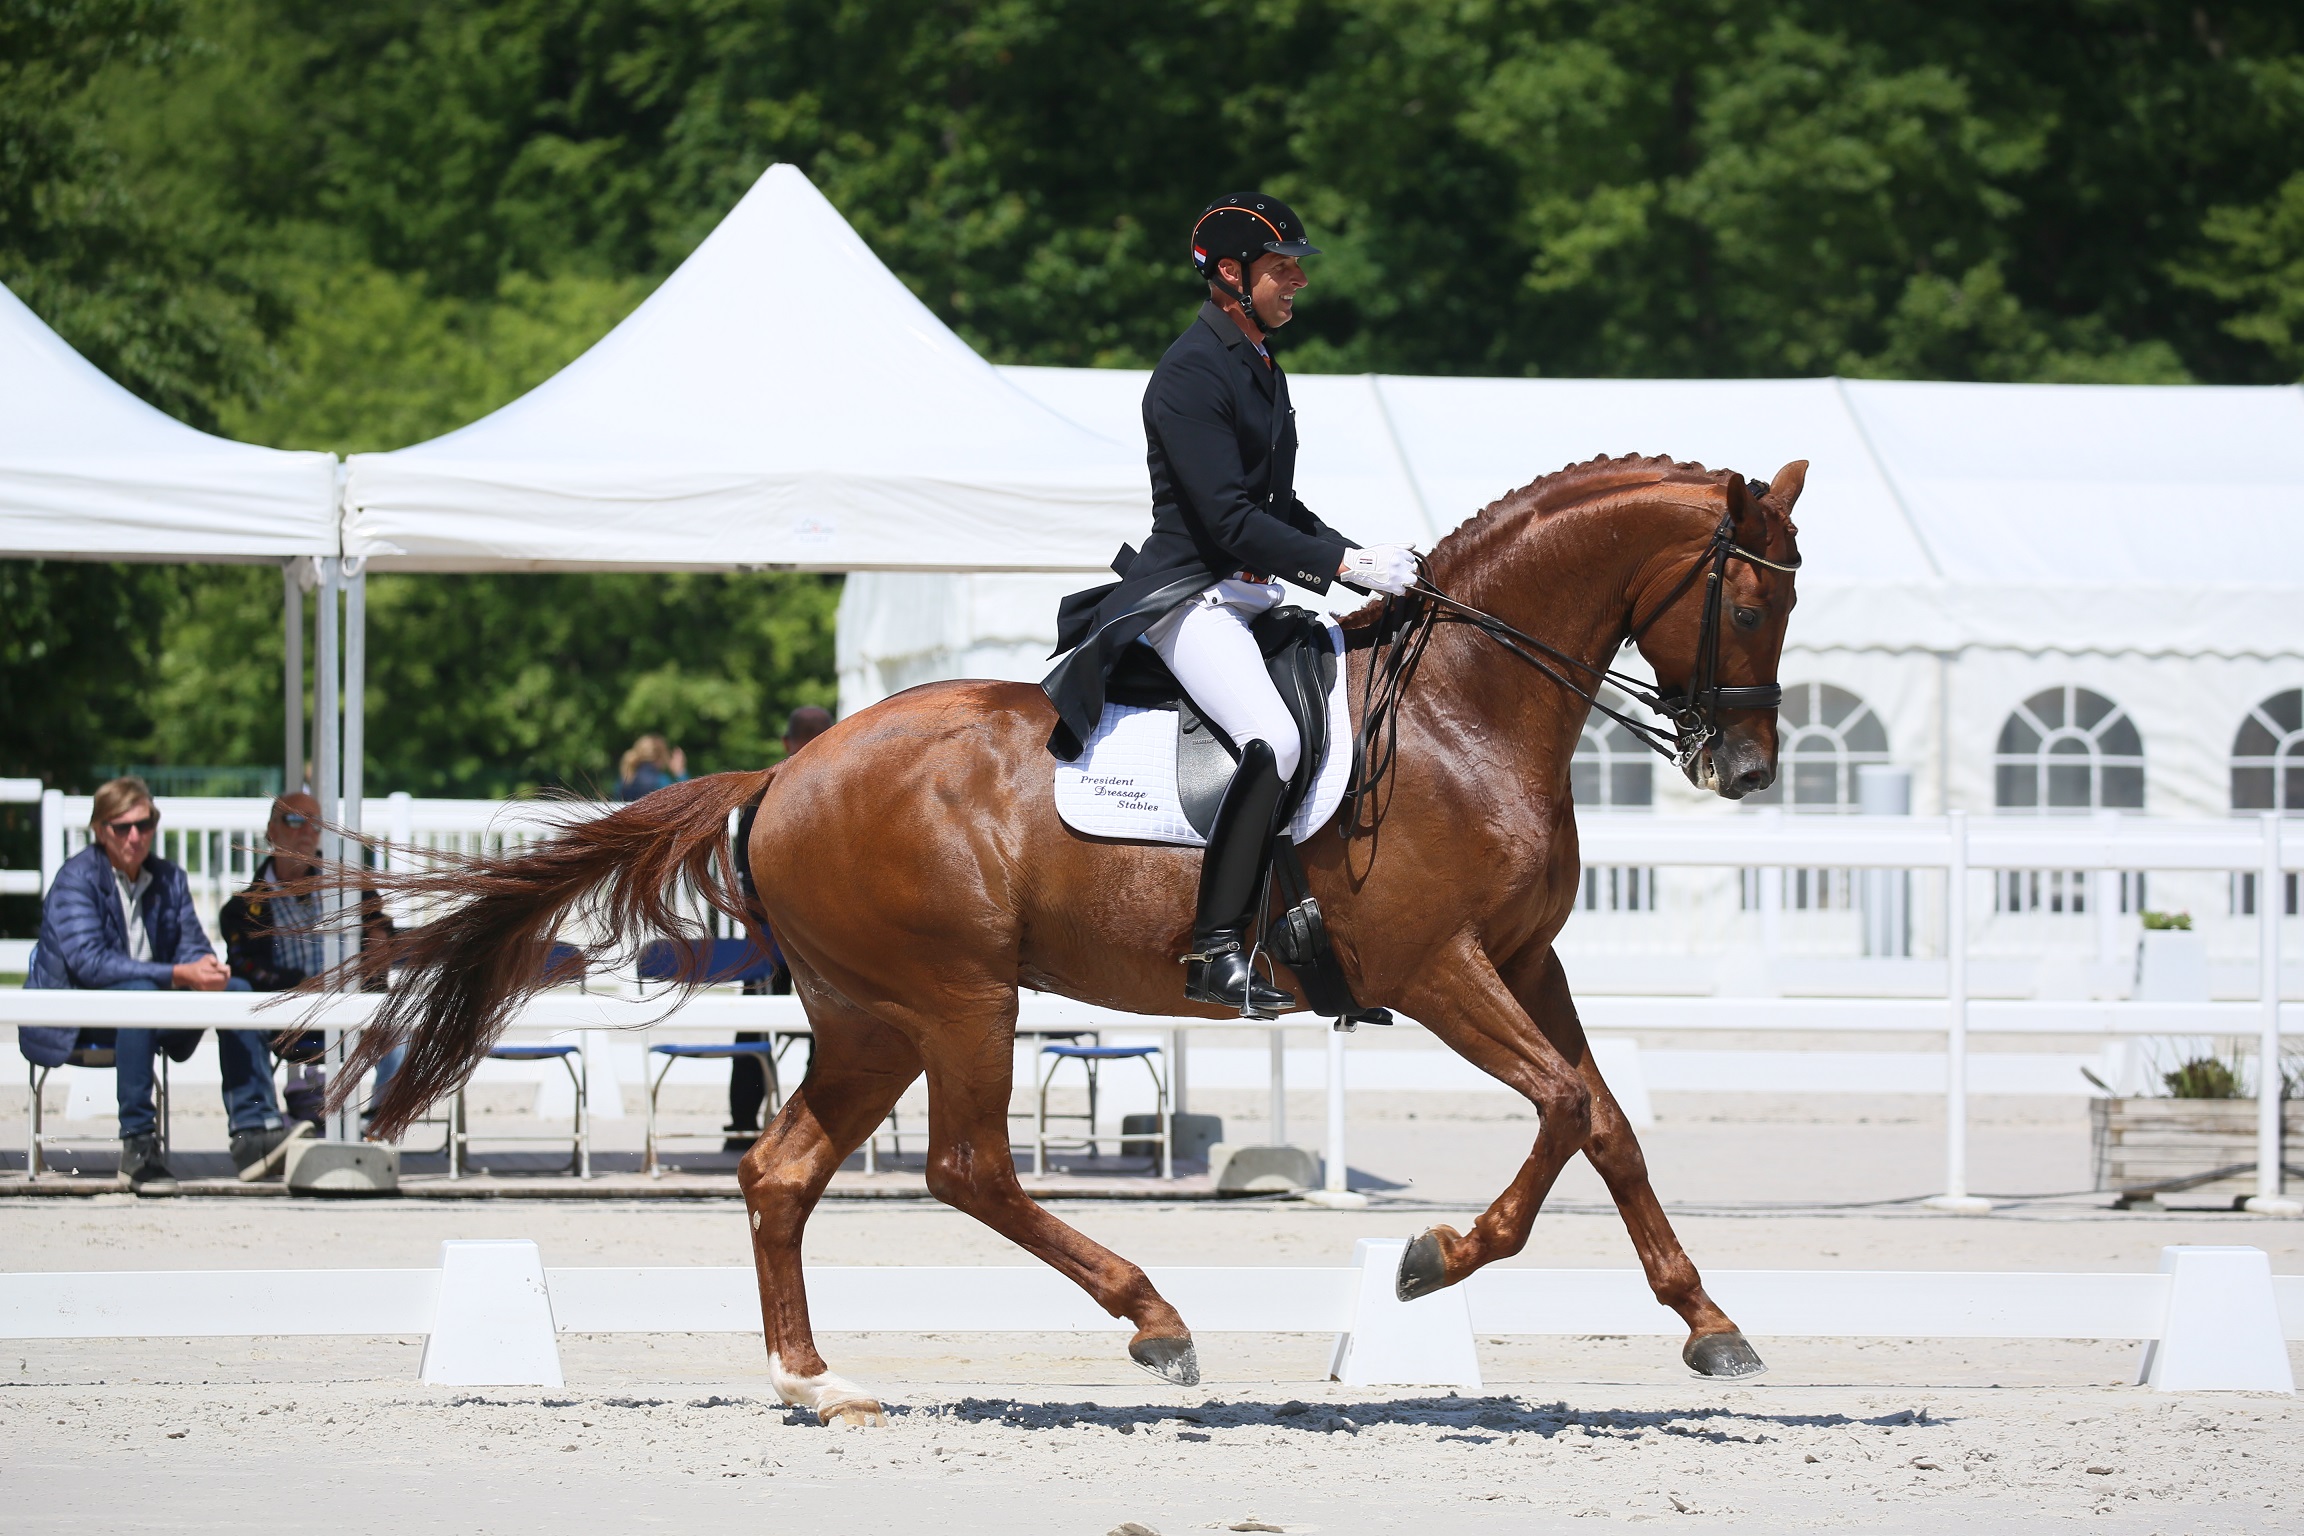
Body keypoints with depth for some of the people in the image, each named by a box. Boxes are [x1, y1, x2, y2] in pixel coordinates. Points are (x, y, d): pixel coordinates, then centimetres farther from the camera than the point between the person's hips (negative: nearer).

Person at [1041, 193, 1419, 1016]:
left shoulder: (1262, 367, 16)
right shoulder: (1190, 374, -14)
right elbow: (1229, 521, -20)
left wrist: (1365, 562, 9)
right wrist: (1344, 565, -20)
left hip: (1248, 596, 10)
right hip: (1186, 593, -10)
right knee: (1273, 739, -30)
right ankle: (1215, 951, -31)